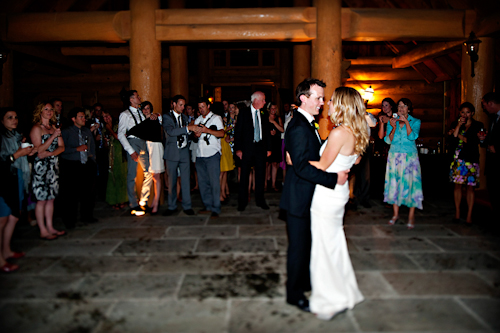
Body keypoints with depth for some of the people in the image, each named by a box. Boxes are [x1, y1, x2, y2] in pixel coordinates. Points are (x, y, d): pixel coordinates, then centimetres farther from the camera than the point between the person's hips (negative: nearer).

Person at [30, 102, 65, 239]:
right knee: (42, 199, -2)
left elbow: (61, 147, 10)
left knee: (51, 198, 10)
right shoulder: (36, 128, -5)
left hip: (53, 166, 7)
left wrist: (51, 153, -10)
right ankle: (43, 231, 5)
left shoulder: (54, 128, 15)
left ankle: (50, 227, 17)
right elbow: (38, 150, -12)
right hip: (41, 166, -7)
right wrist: (53, 136, -17)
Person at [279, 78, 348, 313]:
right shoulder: (299, 127, -23)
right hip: (299, 198, -10)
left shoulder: (307, 124, 11)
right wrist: (334, 179, -26)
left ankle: (305, 282, 40)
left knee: (307, 243, 22)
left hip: (308, 196, 10)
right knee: (299, 246, 5)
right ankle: (295, 294, 22)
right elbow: (302, 167, -29)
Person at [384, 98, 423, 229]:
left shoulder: (415, 122, 3)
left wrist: (406, 122, -20)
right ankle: (396, 214, 13)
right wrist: (394, 128, -15)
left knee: (410, 183, -6)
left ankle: (411, 216, 2)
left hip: (410, 157, -2)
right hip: (394, 157, 2)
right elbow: (388, 140, 0)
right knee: (394, 183, 2)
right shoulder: (392, 122, 9)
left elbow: (413, 136, -13)